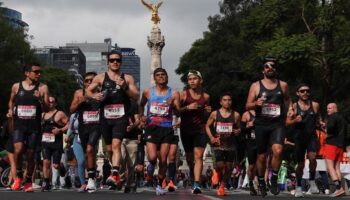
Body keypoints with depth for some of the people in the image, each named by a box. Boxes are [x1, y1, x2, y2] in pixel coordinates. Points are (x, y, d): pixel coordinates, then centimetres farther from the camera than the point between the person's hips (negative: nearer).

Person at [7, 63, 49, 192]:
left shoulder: (43, 88, 1)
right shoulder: (16, 86, 5)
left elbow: (47, 109, -2)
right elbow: (11, 100, 23)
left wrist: (40, 99, -20)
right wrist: (10, 110, 5)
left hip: (34, 127, 0)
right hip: (19, 125, 0)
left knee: (30, 155, 5)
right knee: (18, 150, -20)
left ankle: (28, 181, 23)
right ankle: (18, 175, 5)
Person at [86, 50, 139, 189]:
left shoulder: (127, 78, 8)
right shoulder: (100, 78, 10)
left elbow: (136, 96, 2)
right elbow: (88, 91, 15)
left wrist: (125, 87, -14)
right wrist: (95, 96, -7)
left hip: (121, 116, -3)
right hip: (105, 116, 3)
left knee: (116, 145, -20)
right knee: (109, 148, 10)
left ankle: (114, 175, -30)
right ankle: (117, 173, 29)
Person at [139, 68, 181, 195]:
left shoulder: (174, 94, 4)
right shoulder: (147, 92, 7)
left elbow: (179, 112, -3)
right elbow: (141, 105, 26)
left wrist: (173, 105, -22)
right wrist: (141, 116, 11)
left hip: (167, 128, 0)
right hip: (152, 128, 0)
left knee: (163, 160, -1)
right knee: (152, 157, -14)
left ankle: (159, 185, 16)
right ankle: (152, 165, 23)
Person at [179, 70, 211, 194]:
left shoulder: (206, 97, 8)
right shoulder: (184, 94, 1)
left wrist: (207, 112, -1)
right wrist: (187, 108, -18)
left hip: (200, 129, 0)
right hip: (186, 129, 0)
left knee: (198, 156, -13)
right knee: (189, 157, 13)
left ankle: (196, 184, -19)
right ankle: (192, 170, 45)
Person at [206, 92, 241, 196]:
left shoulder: (236, 115, 4)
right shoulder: (215, 114, 3)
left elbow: (239, 128, 15)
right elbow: (207, 126, 10)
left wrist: (238, 131, -9)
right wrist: (211, 137, -4)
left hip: (231, 144, 1)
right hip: (218, 143, -1)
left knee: (229, 167, 3)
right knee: (220, 165, -13)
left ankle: (222, 186, 21)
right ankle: (217, 172, 23)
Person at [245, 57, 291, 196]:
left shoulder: (283, 85, 9)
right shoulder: (256, 86, 5)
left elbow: (287, 100, 26)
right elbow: (247, 106, 3)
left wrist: (288, 112, 12)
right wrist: (256, 103, -17)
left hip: (278, 124, 0)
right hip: (261, 125, 0)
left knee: (278, 151, -23)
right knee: (262, 156, 8)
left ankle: (274, 180, -4)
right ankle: (261, 182, 29)